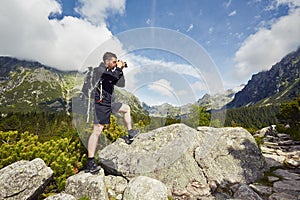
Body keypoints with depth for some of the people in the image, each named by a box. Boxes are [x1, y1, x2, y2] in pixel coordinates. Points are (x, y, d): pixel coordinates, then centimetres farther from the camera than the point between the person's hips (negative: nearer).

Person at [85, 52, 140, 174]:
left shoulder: (111, 72, 17)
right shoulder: (99, 70, -8)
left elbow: (121, 84, 14)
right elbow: (114, 77, -26)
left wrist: (121, 70, 7)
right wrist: (118, 68, -7)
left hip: (110, 103, 9)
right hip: (101, 104, -9)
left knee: (126, 108, 18)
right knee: (97, 130, -11)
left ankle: (130, 134, 23)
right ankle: (90, 163, -5)